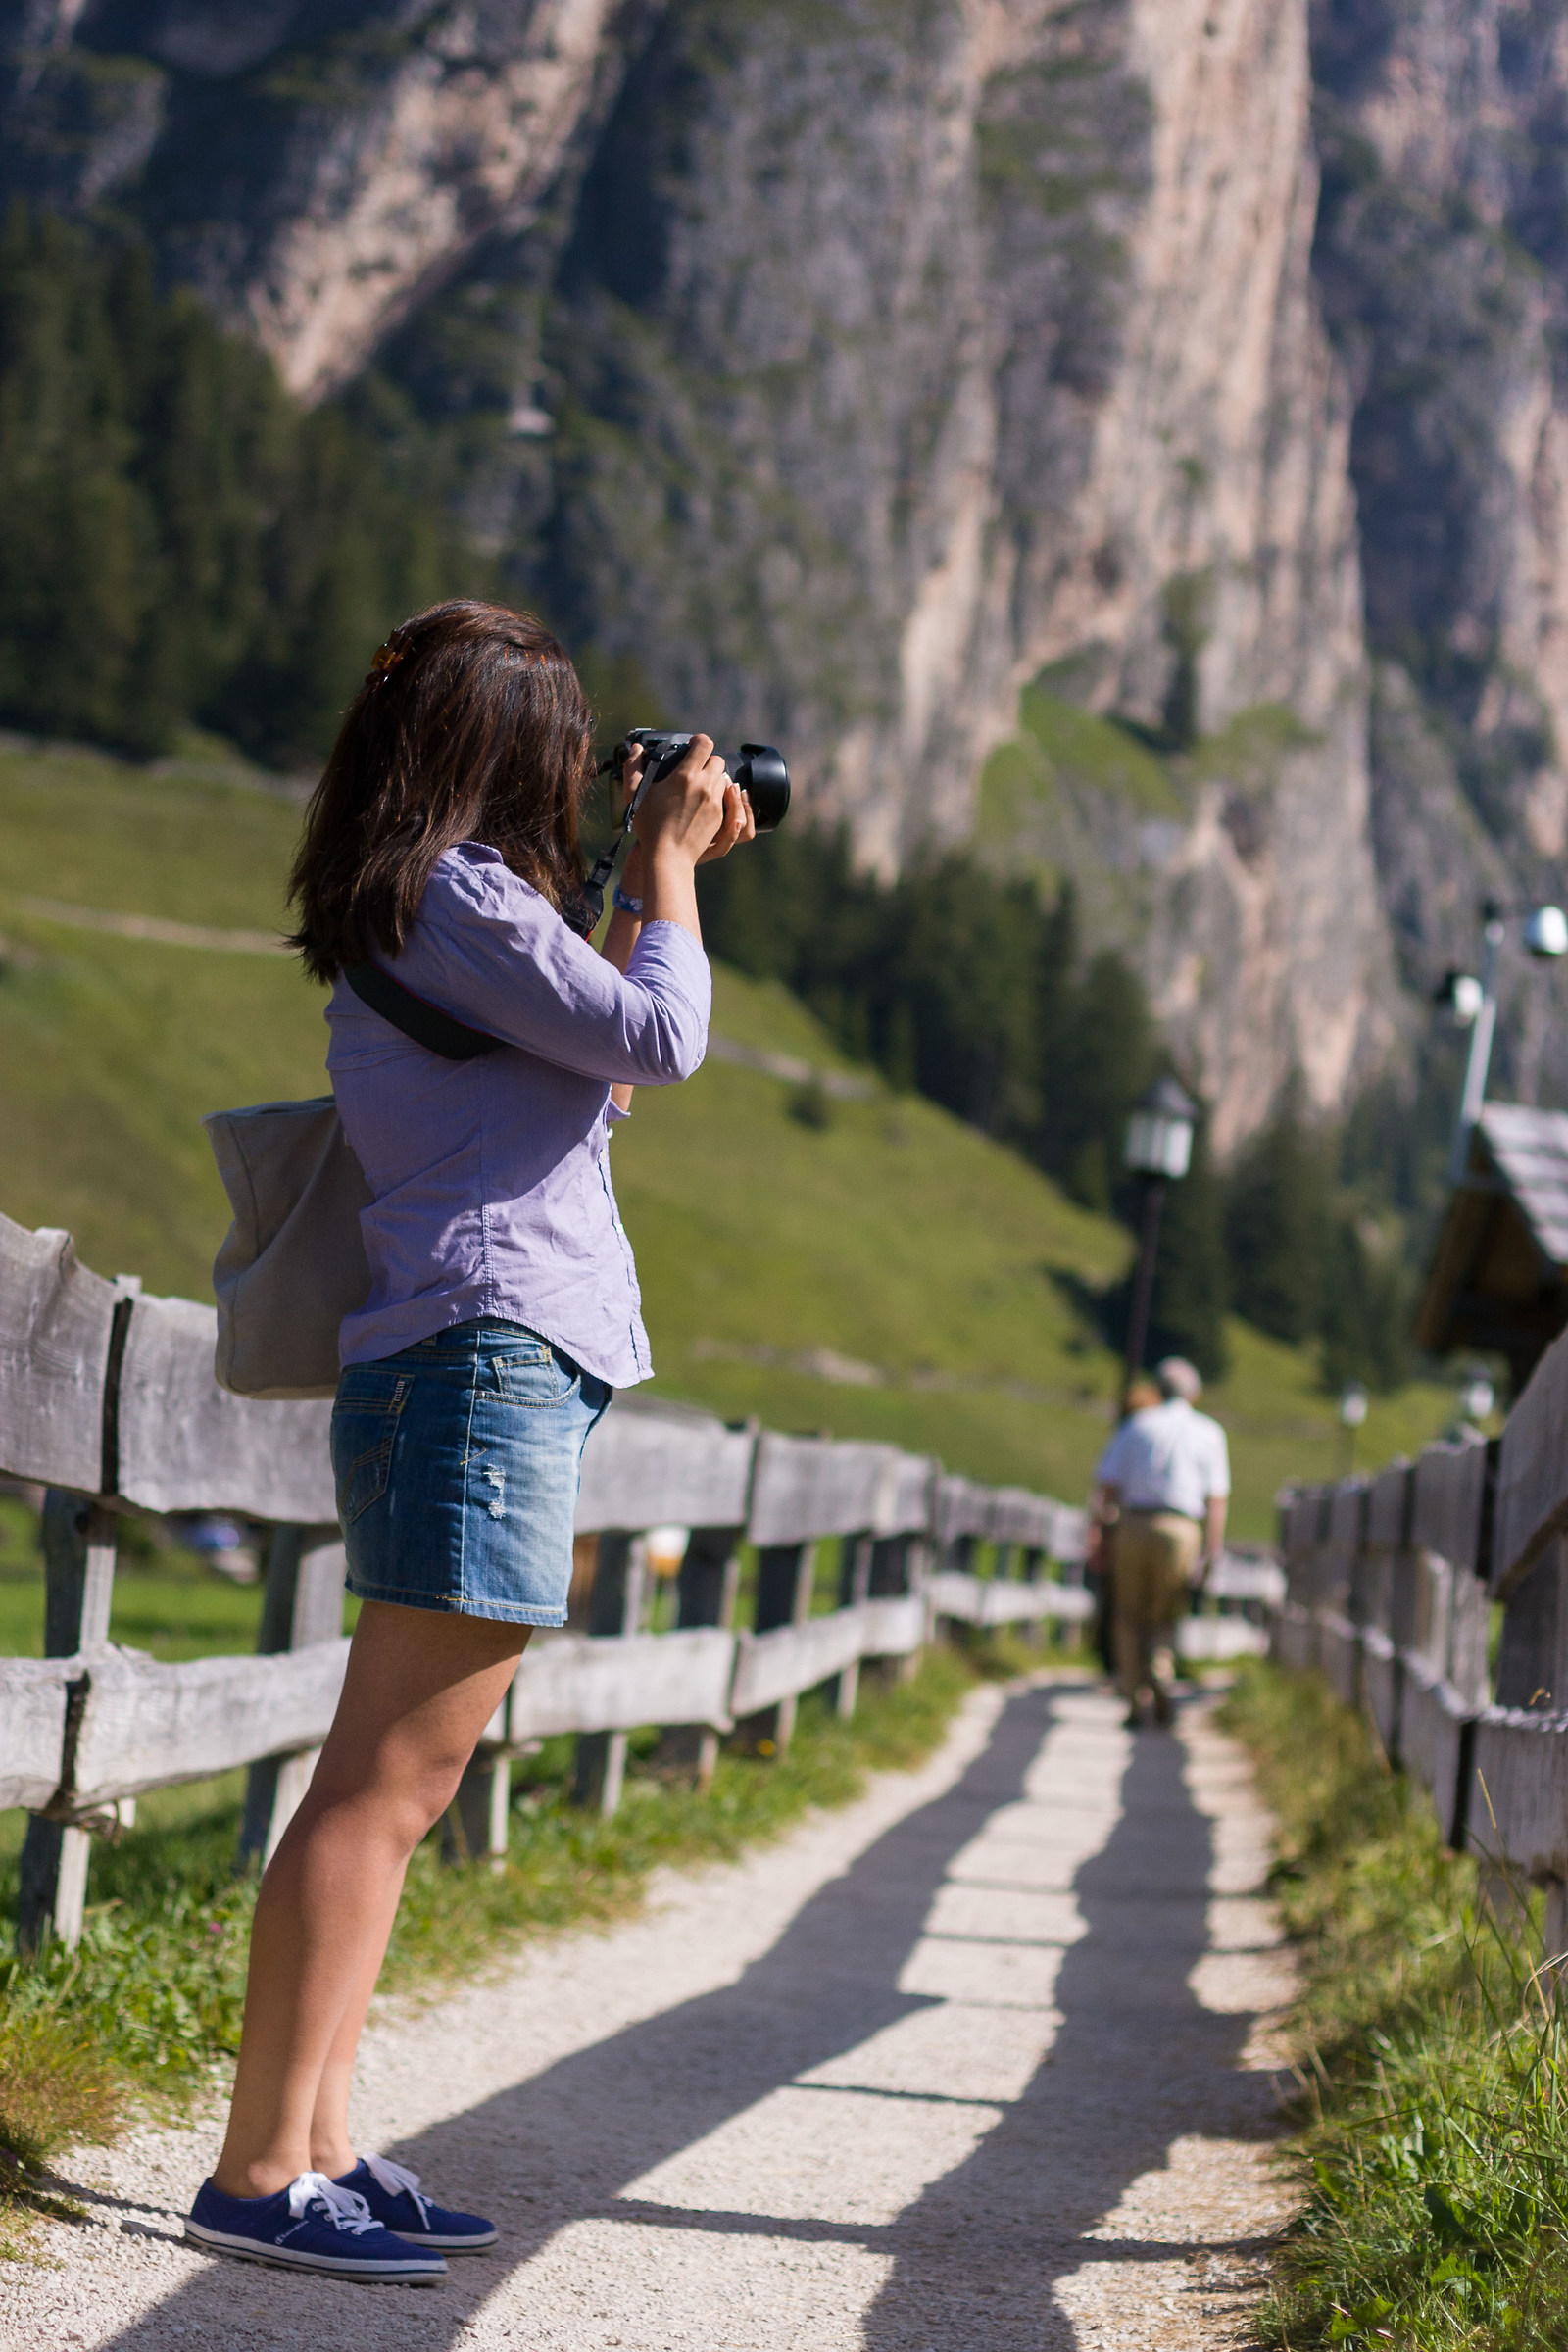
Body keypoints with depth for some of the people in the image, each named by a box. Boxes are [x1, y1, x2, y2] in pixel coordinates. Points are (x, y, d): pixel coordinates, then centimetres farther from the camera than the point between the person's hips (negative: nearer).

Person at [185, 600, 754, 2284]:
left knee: (392, 1787, 7)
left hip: (456, 1369, 10)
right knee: (386, 1783, -12)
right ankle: (258, 2171, -14)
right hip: (490, 1350, -10)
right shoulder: (456, 894, -7)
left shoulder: (414, 915, 22)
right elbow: (661, 1040, -12)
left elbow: (590, 1073, 32)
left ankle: (316, 2150, 8)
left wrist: (655, 879, 27)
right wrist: (666, 863, 3)